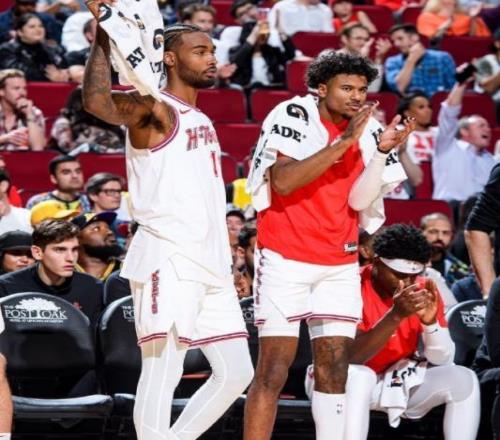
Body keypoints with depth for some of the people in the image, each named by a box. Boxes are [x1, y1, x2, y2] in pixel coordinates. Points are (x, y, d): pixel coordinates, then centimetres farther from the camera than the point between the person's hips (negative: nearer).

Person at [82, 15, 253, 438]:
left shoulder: (201, 120, 22)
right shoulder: (154, 110, -6)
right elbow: (97, 102, -27)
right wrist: (103, 32, -24)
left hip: (210, 263, 9)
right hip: (168, 260, -9)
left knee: (236, 372, 7)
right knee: (163, 369, -13)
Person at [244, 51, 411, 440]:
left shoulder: (368, 130, 6)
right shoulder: (293, 116, -9)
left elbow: (360, 200, 0)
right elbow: (283, 182, -22)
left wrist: (382, 150, -13)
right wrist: (342, 143, -25)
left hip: (340, 264, 5)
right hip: (286, 258, -5)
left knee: (335, 368, 2)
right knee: (274, 370, -9)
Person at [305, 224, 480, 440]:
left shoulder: (424, 290, -5)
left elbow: (443, 360, -5)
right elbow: (350, 357, -30)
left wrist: (430, 321, -26)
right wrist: (396, 315, -40)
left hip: (399, 379, 5)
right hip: (348, 381, -5)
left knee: (463, 380, -15)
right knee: (357, 376, -38)